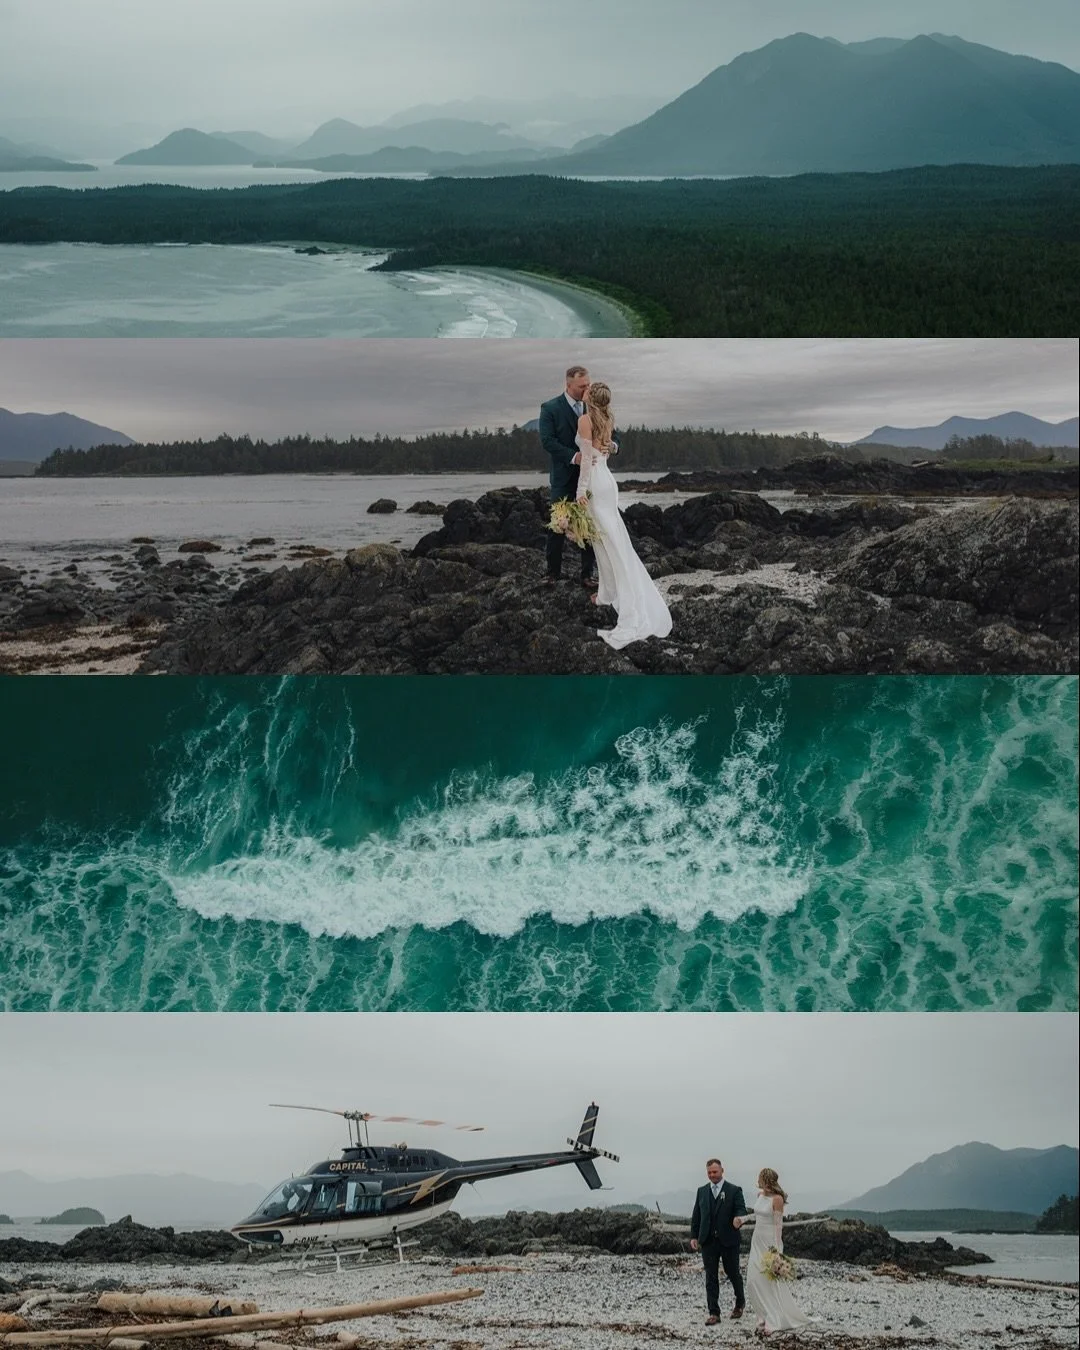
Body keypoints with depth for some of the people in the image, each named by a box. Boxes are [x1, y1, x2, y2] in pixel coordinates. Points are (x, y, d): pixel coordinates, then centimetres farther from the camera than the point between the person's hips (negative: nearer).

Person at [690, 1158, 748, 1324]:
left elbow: (741, 1209, -8)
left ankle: (740, 1303, 35)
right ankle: (714, 1313, 2)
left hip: (729, 1240, -2)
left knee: (733, 1273, 9)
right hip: (708, 1241, 3)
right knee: (711, 1277, 0)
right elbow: (696, 1215, 11)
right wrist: (693, 1236, 3)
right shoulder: (702, 1191, 10)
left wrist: (738, 1217, -32)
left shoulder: (734, 1191, 0)